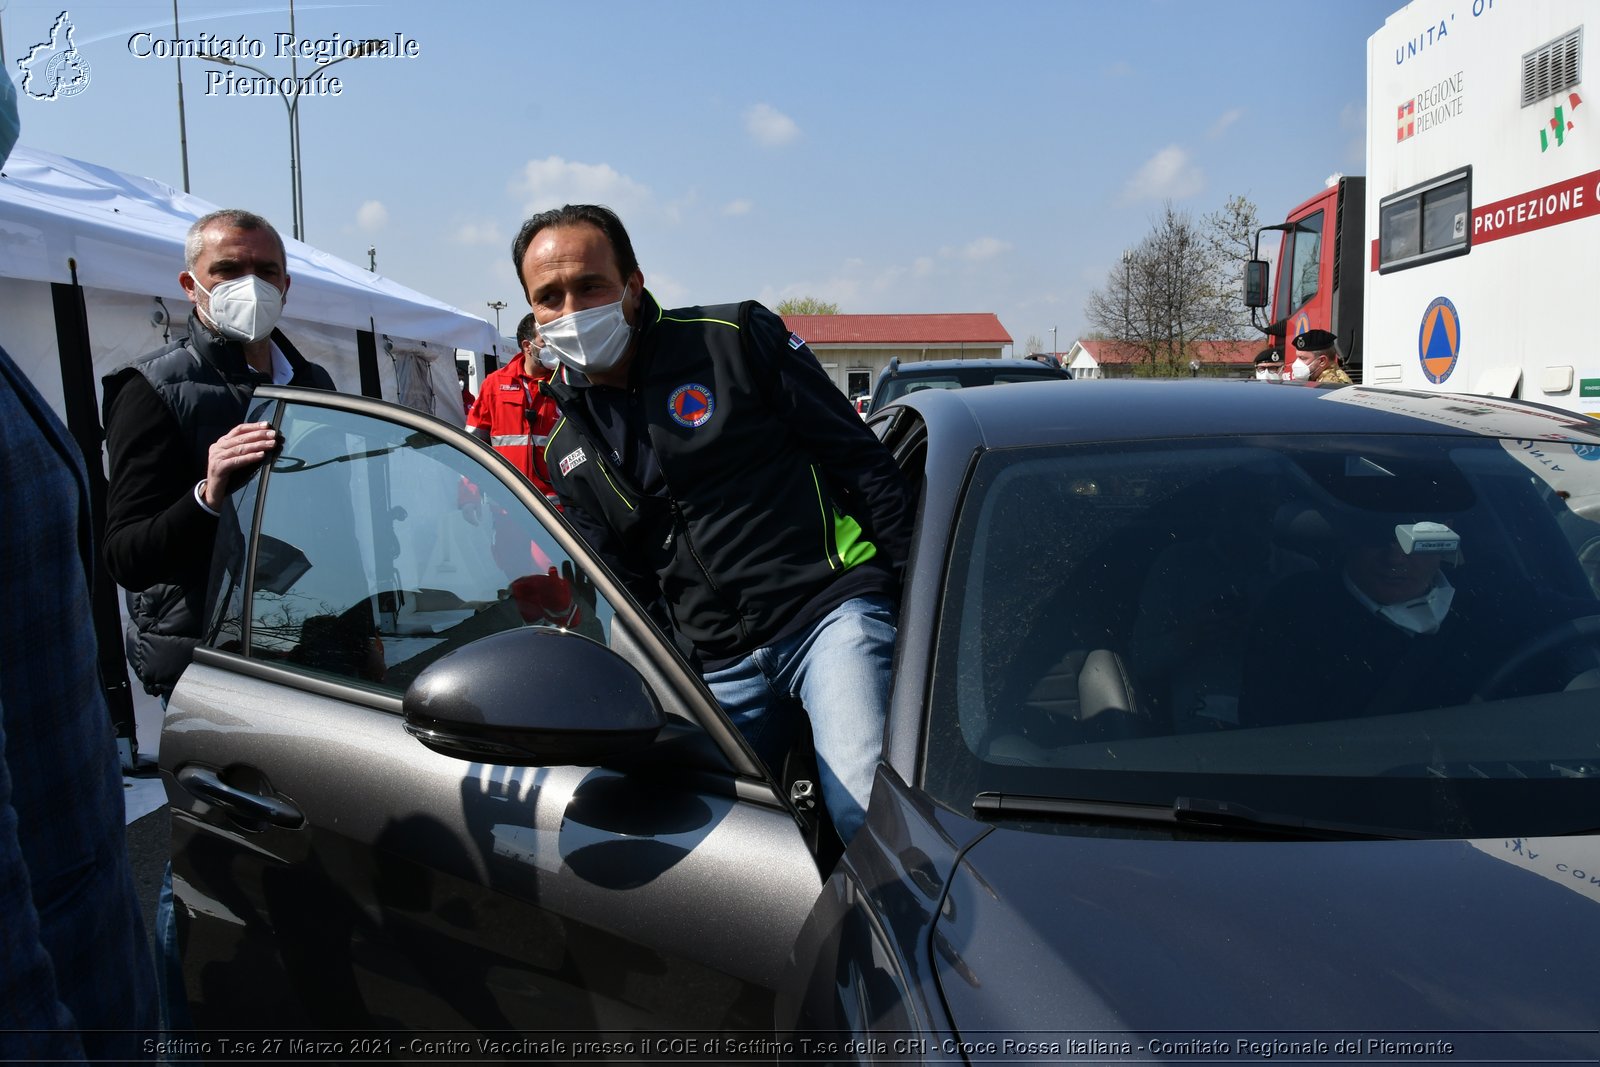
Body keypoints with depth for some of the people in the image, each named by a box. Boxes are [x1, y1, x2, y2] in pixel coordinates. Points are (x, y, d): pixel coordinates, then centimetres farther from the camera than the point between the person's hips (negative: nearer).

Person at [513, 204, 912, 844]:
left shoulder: (735, 339, -1)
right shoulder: (569, 454, 13)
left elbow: (861, 459, -1)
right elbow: (624, 587, 18)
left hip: (834, 611, -5)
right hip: (718, 669, 5)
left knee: (870, 815, -21)